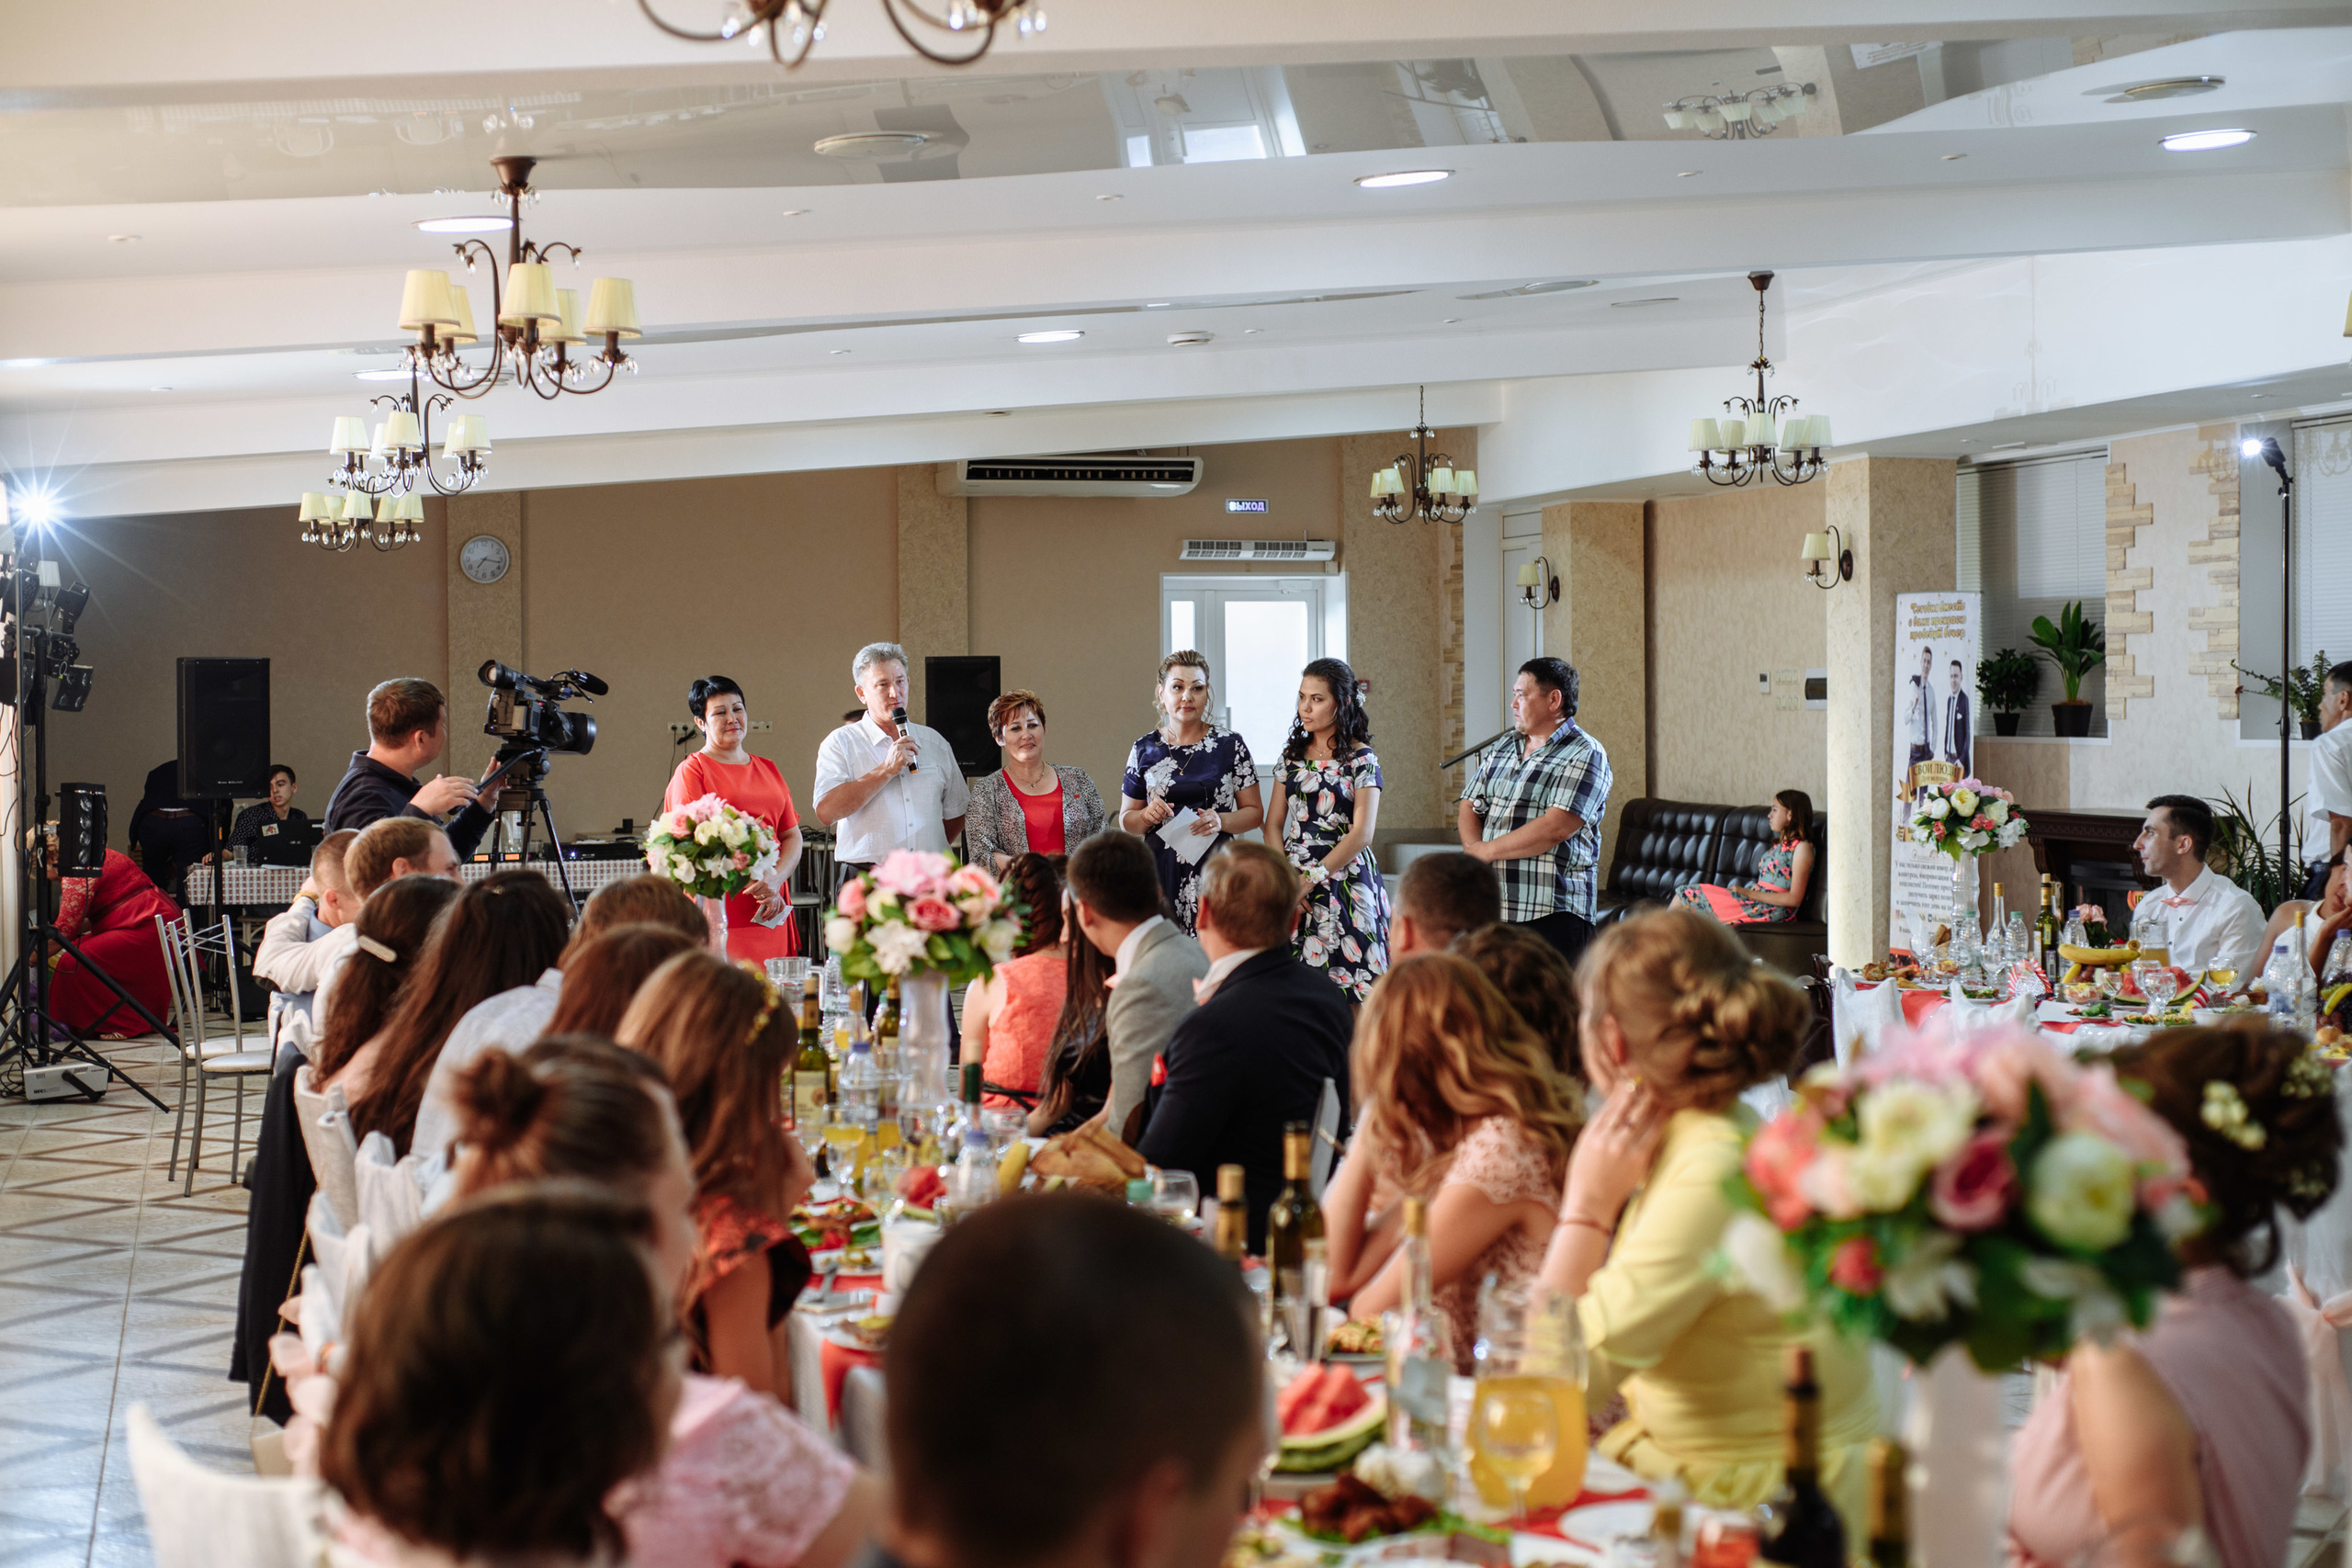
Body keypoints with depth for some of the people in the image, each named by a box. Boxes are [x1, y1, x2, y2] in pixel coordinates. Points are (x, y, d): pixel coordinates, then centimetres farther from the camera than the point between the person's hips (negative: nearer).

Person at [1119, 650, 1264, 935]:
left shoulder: (1230, 745, 6)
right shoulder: (1144, 750, 9)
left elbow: (1255, 812, 8)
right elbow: (1126, 820, 16)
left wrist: (1221, 820, -10)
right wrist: (1148, 816, -5)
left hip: (1214, 867, -1)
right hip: (1161, 870, 1)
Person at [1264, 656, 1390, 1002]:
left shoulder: (1361, 759, -4)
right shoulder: (1293, 754, 11)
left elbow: (1361, 834, -11)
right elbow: (1274, 823, 10)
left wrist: (1310, 879, -14)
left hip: (1344, 878, -4)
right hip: (1294, 882, 4)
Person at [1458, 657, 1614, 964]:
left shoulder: (1585, 755, -6)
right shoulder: (1501, 752, 19)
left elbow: (1556, 828, -16)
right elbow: (1469, 808, 17)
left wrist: (1488, 850, -10)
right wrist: (1474, 851, -5)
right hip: (1493, 910, 7)